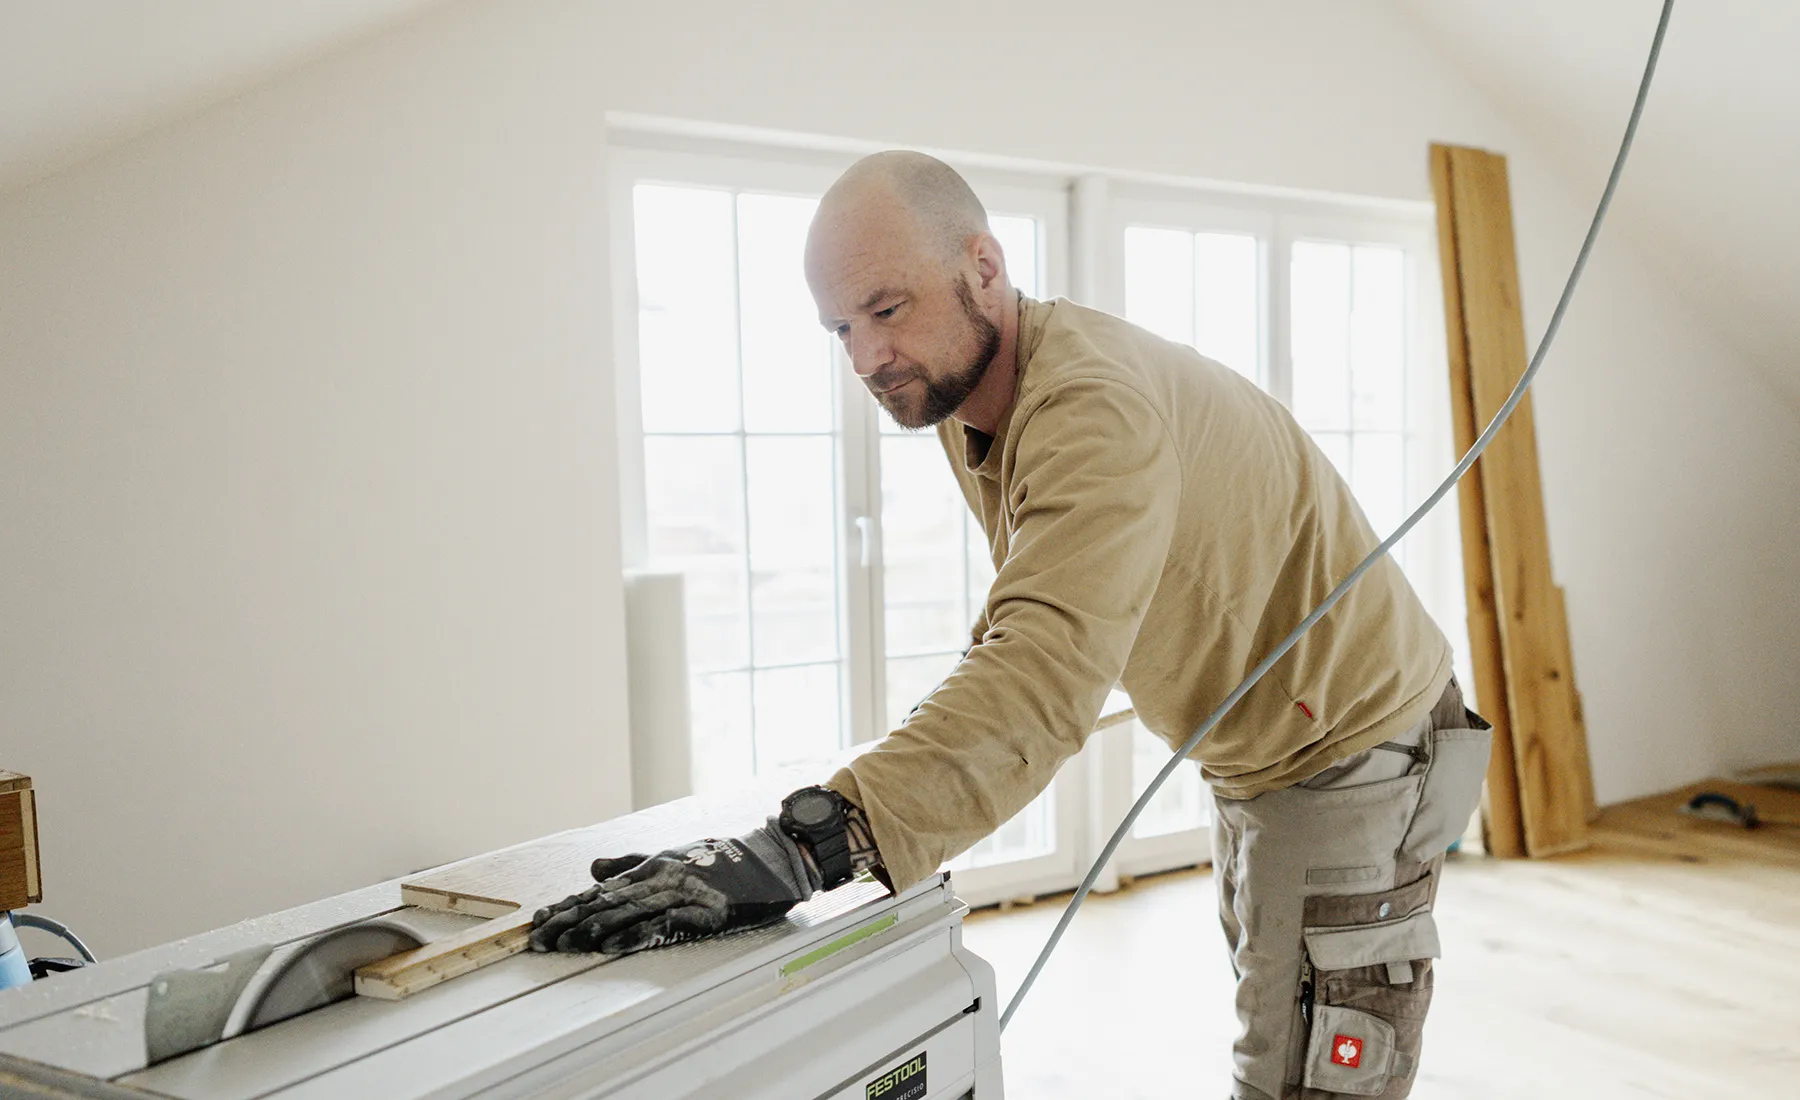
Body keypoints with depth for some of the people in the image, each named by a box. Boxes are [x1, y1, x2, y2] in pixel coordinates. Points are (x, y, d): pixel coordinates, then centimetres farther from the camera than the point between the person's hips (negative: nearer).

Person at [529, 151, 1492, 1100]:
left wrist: (803, 847, -55)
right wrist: (941, 738, -1)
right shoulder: (966, 399, 0)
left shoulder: (1096, 406, -33)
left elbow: (1047, 675, -46)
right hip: (1253, 763, 9)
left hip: (1354, 759, -9)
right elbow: (1028, 613, 14)